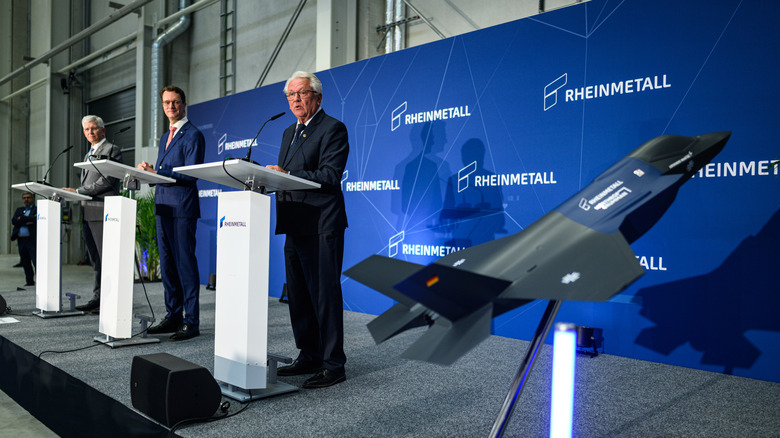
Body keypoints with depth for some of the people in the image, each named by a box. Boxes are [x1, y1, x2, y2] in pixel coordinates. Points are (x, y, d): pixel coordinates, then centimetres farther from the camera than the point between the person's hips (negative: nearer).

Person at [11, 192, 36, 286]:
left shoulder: (37, 209, 2)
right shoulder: (19, 210, 18)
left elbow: (35, 219, -16)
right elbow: (13, 221, 3)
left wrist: (22, 218, -6)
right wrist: (27, 221, -9)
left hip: (32, 239, -6)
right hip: (21, 240, 6)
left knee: (36, 261, -10)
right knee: (25, 262, 11)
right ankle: (29, 281, 19)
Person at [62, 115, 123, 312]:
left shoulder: (112, 149, -2)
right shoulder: (89, 154, 26)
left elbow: (108, 180, -13)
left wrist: (78, 191, -13)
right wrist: (77, 193, 6)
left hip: (102, 211, -9)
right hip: (87, 212, 9)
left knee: (105, 258, -9)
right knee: (95, 259, 9)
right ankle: (98, 298, 12)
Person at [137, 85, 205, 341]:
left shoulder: (193, 135, -6)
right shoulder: (165, 137, 22)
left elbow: (191, 174, -15)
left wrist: (156, 172, -17)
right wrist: (148, 171, 2)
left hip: (182, 207, -9)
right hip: (163, 206, 9)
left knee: (185, 264, -7)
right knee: (167, 265, 11)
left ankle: (191, 322, -1)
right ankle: (173, 317, 20)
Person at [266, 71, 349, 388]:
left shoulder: (332, 128, -6)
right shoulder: (289, 133, 21)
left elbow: (330, 176, -18)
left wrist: (286, 175, -23)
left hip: (321, 227, -9)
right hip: (295, 226, 9)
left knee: (324, 294, -6)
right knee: (298, 295, 14)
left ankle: (333, 364, 4)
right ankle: (309, 356, 27)